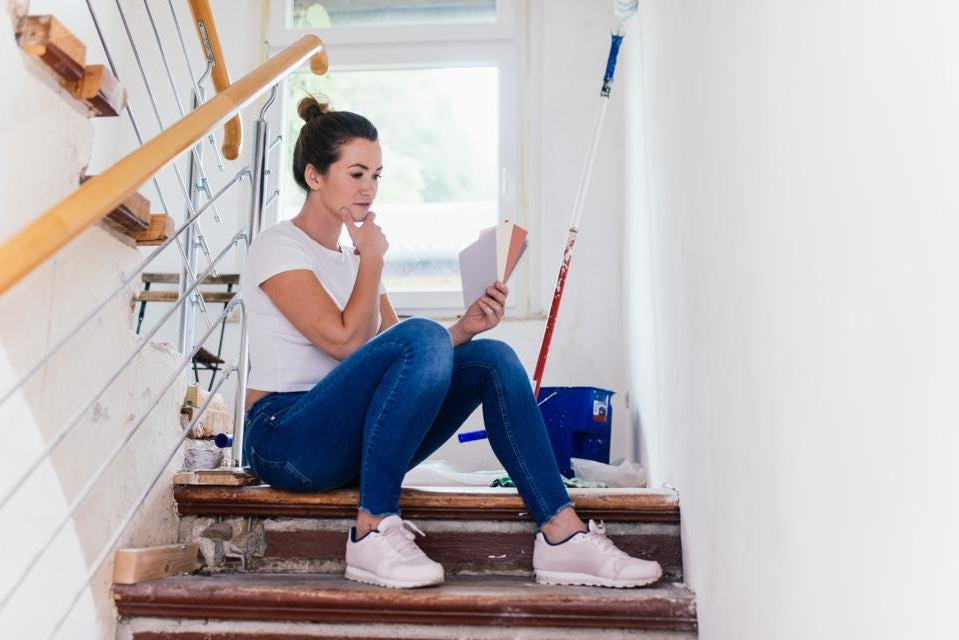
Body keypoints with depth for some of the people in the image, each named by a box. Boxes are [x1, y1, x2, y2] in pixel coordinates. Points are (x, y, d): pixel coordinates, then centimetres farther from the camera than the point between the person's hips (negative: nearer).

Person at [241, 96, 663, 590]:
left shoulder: (354, 255, 18)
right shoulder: (278, 247, -4)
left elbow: (395, 357, 9)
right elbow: (346, 341, -18)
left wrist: (465, 328, -8)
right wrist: (372, 257, -7)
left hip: (352, 441, 7)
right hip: (286, 440, -7)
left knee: (491, 358, -11)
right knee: (421, 337, -30)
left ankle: (563, 536, -18)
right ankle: (373, 533, -25)